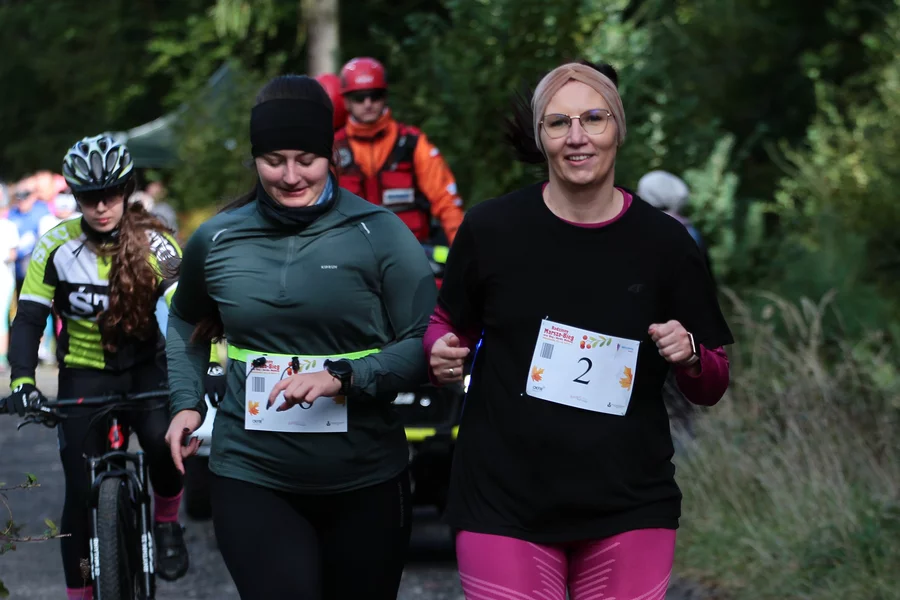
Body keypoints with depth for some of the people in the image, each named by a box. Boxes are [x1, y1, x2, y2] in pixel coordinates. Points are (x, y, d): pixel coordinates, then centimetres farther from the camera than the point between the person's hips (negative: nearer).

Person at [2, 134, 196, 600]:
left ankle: (166, 523, 2)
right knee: (82, 492, -4)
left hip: (145, 367, 0)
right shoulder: (57, 247, -12)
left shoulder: (153, 243, -12)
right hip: (84, 374, 0)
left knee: (165, 442, -28)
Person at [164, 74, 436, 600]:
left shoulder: (378, 233, -4)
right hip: (253, 479, 0)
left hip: (366, 484, 0)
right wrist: (187, 402, 10)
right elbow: (187, 327, 24)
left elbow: (426, 346, -7)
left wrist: (342, 377, -21)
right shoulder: (216, 241, 5)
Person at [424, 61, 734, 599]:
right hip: (506, 504, -1)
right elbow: (449, 324, 14)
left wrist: (690, 357, -13)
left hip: (629, 509, 1)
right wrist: (441, 353, -8)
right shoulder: (491, 228, -2)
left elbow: (713, 388, 8)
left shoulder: (664, 243, 0)